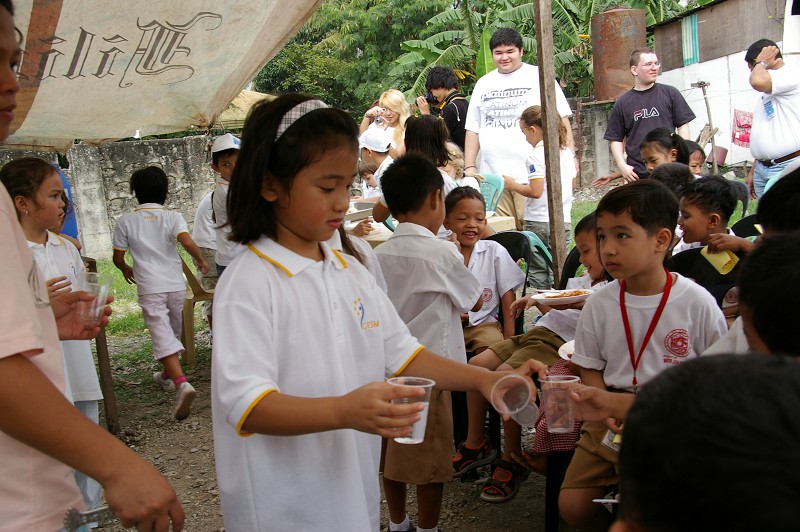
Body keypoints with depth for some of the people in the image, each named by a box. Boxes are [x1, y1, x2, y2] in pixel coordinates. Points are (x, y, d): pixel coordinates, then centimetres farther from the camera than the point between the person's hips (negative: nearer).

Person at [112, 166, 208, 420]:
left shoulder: (126, 221, 1)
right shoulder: (173, 217, 0)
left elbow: (118, 258, 6)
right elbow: (187, 241, -17)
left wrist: (126, 270, 28)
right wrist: (201, 261, 0)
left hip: (150, 288, -2)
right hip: (176, 285, 2)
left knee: (162, 335, -11)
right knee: (173, 332, 22)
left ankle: (181, 383, -29)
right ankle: (167, 375, 40)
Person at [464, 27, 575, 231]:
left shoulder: (538, 76, 6)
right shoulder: (483, 84, 18)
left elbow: (561, 119, 3)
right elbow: (473, 129, 19)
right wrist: (470, 167, 11)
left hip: (531, 175, -4)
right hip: (492, 176, 4)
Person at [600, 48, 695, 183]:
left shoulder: (670, 93, 5)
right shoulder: (622, 103, 7)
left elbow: (683, 125, 6)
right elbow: (616, 139, 10)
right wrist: (622, 165, -4)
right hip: (637, 175, 0)